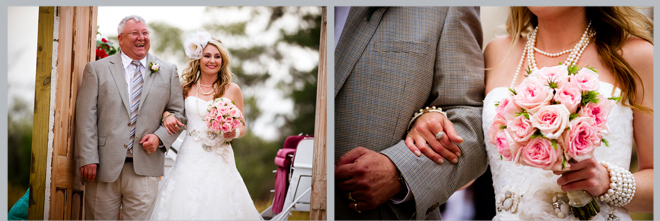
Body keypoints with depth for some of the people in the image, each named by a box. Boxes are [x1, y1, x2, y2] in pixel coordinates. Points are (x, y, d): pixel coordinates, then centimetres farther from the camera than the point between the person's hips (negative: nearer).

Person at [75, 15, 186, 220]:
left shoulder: (168, 71, 11)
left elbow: (177, 113, 12)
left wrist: (160, 137, -7)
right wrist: (88, 159, -8)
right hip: (103, 166, -1)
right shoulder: (97, 69, 6)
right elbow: (86, 116, 0)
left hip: (145, 167, 1)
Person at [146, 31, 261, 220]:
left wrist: (234, 133, -13)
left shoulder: (232, 89, 4)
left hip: (219, 160, -1)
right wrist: (166, 116, -3)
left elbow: (242, 127, 9)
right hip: (190, 159, 1)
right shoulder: (186, 88, 7)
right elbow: (166, 108, 20)